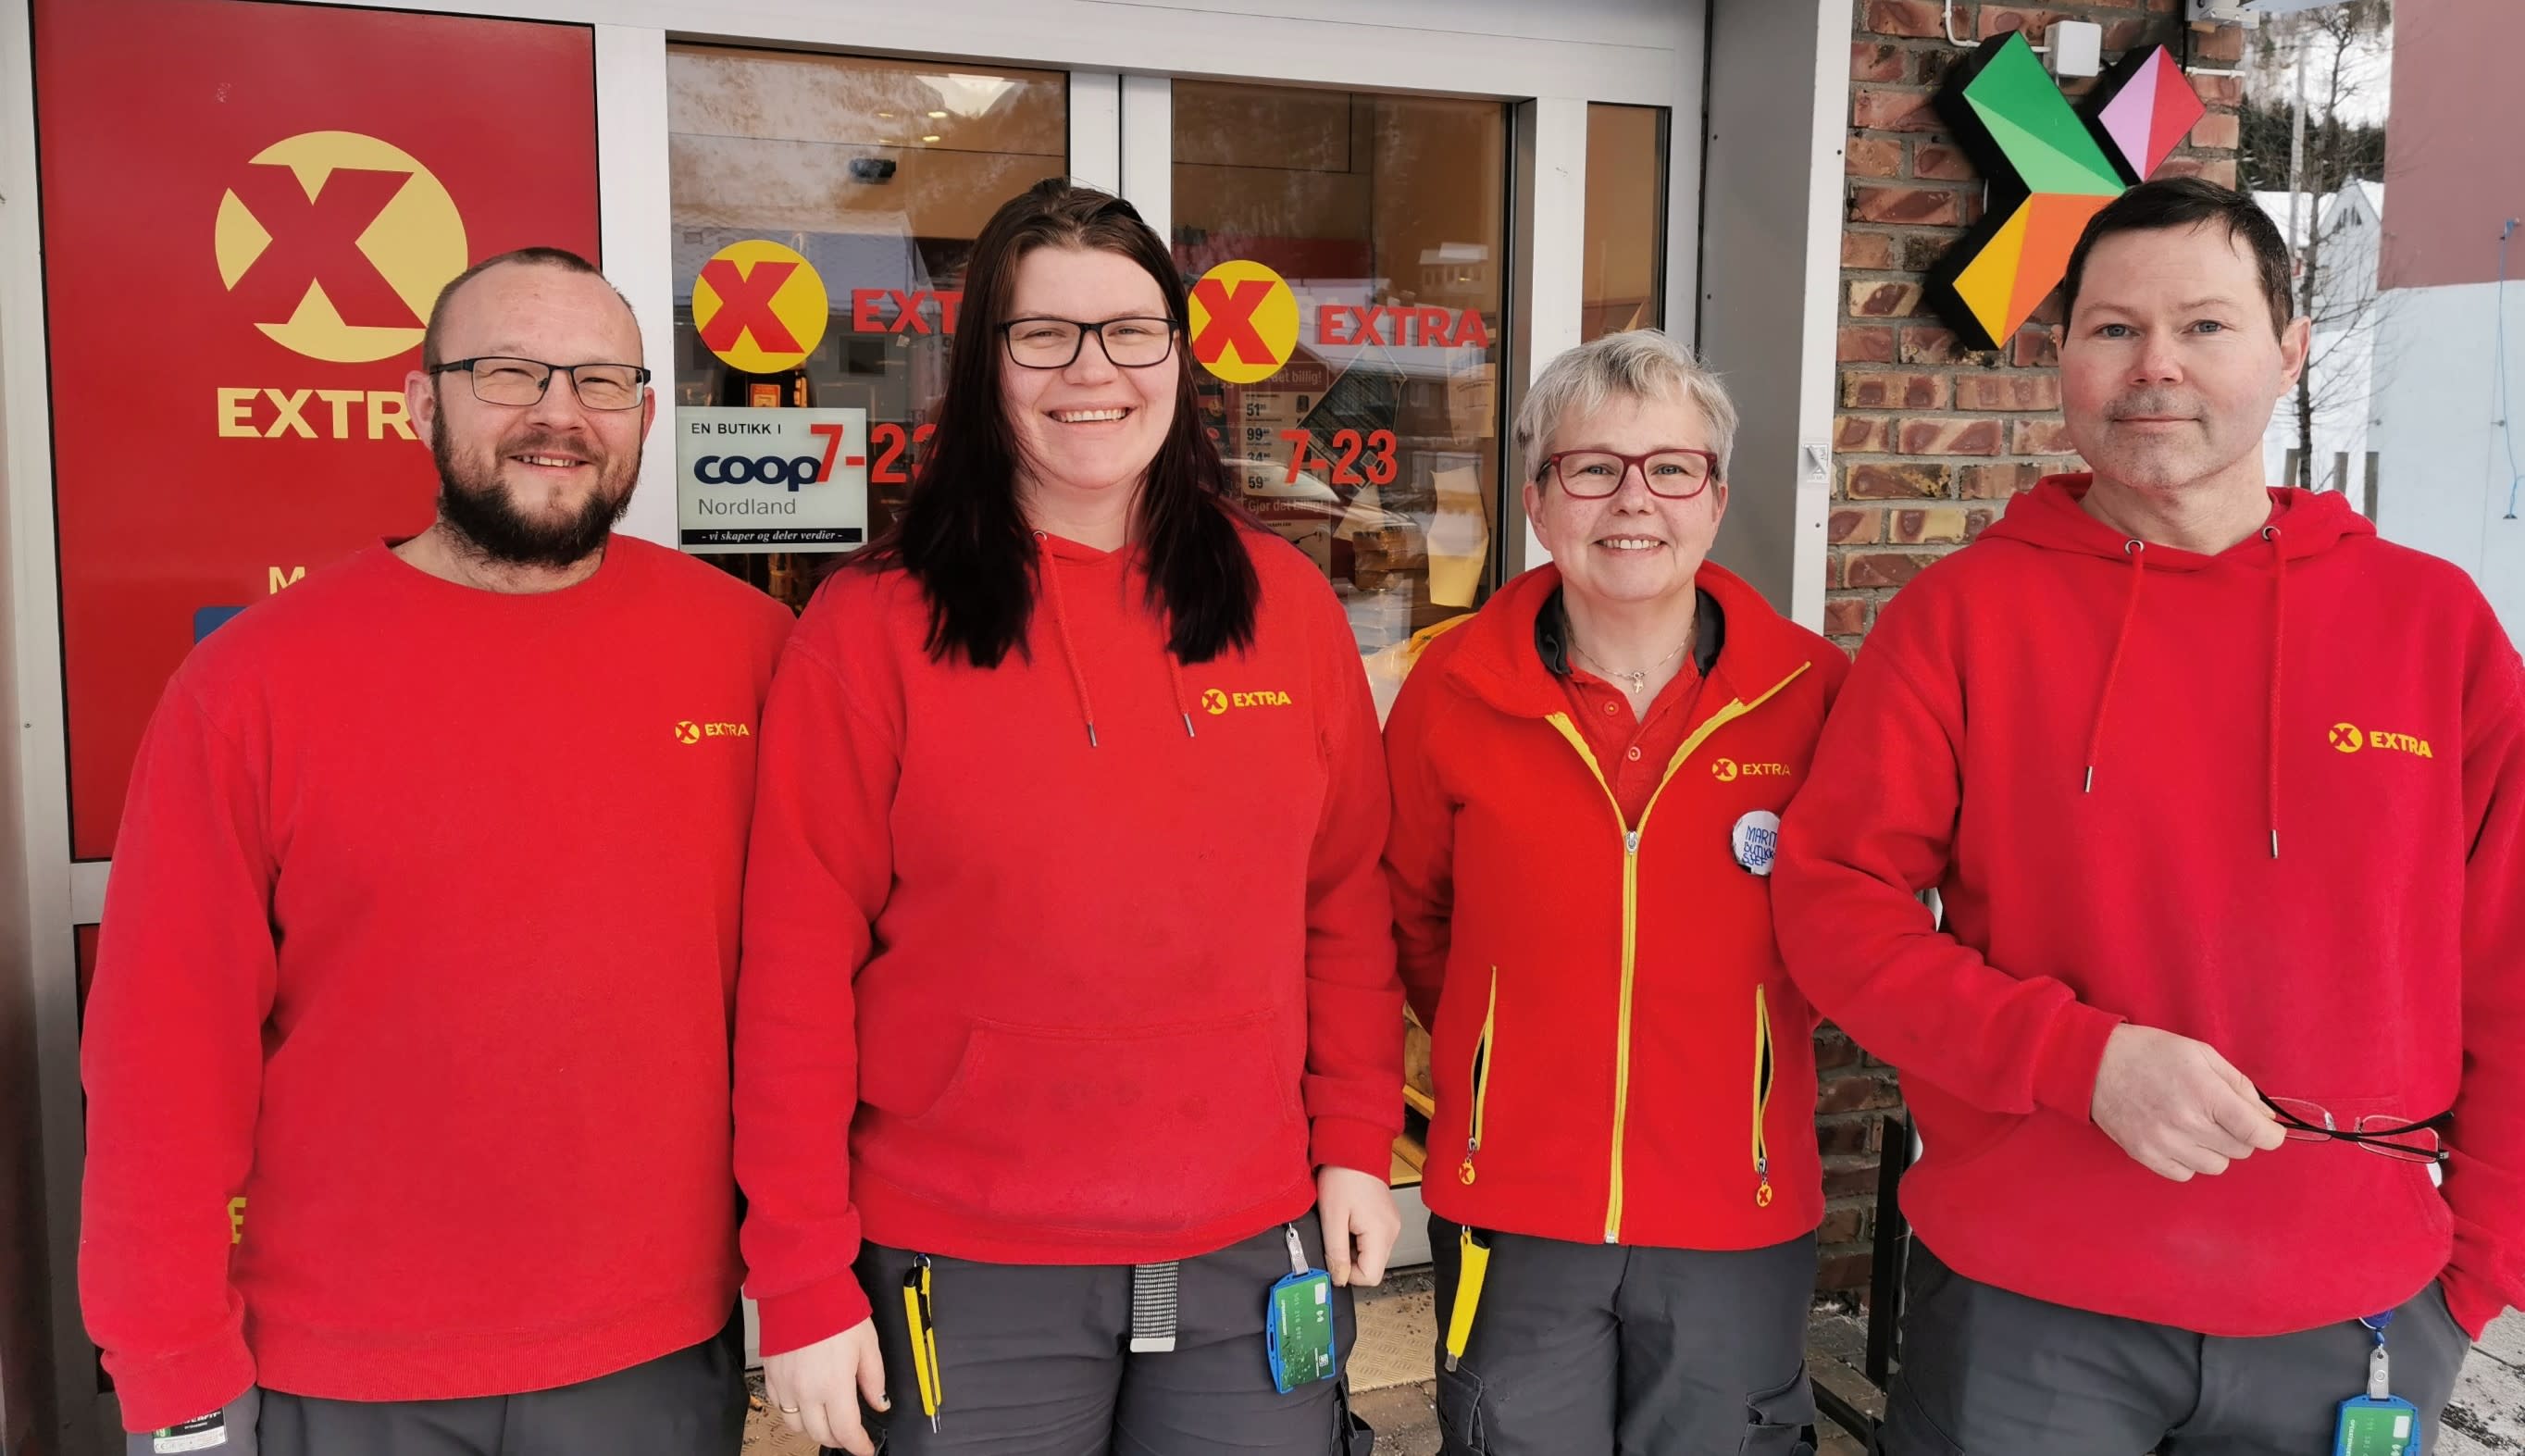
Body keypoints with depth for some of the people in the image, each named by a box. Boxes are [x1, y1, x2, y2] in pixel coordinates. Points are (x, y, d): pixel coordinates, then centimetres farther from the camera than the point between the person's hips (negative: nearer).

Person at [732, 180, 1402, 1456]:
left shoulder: (1283, 601, 2)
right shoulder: (872, 626, -7)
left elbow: (1346, 897, 7)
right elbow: (798, 966, -7)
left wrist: (1357, 1142, 3)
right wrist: (801, 1276, -7)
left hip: (1257, 1250, 3)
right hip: (969, 1273, -2)